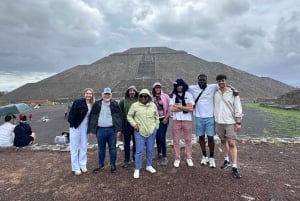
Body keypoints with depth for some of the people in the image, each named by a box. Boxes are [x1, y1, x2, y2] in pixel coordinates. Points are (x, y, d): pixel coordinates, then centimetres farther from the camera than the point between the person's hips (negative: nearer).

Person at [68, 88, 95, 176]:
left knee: (84, 147, 13)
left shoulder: (92, 105, 2)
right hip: (75, 127, -5)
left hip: (85, 128, 5)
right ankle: (75, 168, 17)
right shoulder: (78, 102, -14)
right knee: (75, 148, 5)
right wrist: (72, 124, -17)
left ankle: (83, 166, 27)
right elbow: (72, 114, -15)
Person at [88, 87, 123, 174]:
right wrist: (92, 129, 0)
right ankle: (101, 164, 31)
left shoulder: (115, 104, -1)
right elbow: (92, 117, 5)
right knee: (101, 148, 15)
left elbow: (119, 117, -1)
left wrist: (119, 129, -6)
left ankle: (113, 165, 25)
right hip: (100, 130, 2)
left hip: (112, 130, -1)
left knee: (112, 148, 9)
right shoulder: (97, 104, 3)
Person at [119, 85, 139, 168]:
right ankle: (126, 160, 22)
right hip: (126, 125, 0)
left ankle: (135, 157, 32)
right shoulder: (123, 101, 0)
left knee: (136, 142, 14)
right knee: (126, 143, 10)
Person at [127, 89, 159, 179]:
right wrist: (134, 124, -8)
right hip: (139, 132, -3)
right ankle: (137, 169, 15)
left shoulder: (153, 105, 5)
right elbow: (129, 116, 3)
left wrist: (156, 126, 7)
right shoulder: (135, 105, -3)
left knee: (150, 150, 14)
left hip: (152, 132, 3)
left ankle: (149, 166, 33)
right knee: (139, 151, -1)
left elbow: (157, 117, 14)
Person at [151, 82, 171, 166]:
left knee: (162, 138, -9)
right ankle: (159, 153, 32)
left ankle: (164, 157, 1)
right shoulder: (151, 97, 2)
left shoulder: (165, 96, -3)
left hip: (163, 119, -3)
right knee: (157, 137, 12)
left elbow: (169, 108, -4)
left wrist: (166, 118, -9)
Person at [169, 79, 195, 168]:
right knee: (176, 140, 5)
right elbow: (172, 108, -6)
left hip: (187, 120, -1)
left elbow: (191, 108, -7)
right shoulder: (173, 95, 5)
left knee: (188, 140, 7)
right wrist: (185, 107, -6)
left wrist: (178, 106, -8)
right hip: (176, 120, 1)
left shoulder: (188, 95, 3)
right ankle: (177, 158, 17)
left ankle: (188, 158, 21)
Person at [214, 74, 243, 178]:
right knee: (223, 141, 14)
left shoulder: (233, 93, -6)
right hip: (219, 122, 4)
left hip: (230, 122, -4)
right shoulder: (216, 93, 4)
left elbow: (238, 109, -7)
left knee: (232, 143, -6)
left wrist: (238, 123, -11)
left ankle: (234, 167, 0)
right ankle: (226, 160, 32)